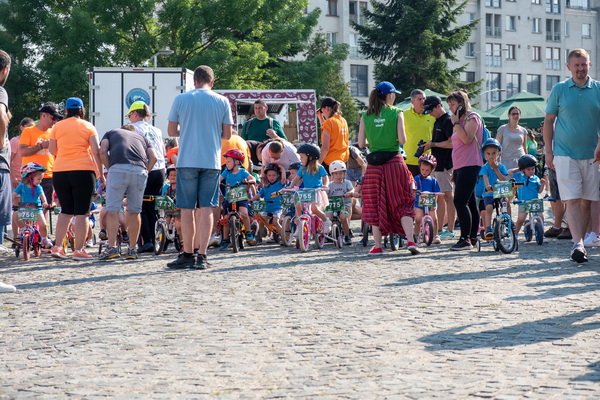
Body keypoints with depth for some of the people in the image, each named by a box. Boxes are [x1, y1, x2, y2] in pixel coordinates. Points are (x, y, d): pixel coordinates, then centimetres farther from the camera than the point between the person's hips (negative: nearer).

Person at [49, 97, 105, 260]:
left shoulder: (58, 126, 8)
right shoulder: (88, 127, 3)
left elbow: (52, 151, 9)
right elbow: (96, 151, -4)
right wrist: (101, 174, 1)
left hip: (60, 172, 3)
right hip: (83, 171, -3)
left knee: (66, 211, 14)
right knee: (82, 212, 0)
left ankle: (57, 247, 9)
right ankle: (79, 250, -3)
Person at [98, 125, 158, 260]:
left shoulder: (111, 133, 29)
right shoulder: (143, 138, 33)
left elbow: (103, 151, 9)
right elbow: (154, 157, 15)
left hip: (118, 167, -2)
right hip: (140, 170, 2)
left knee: (112, 210, 1)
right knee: (135, 211, 11)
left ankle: (112, 248, -7)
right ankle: (132, 249, 12)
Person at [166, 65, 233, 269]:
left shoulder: (180, 99, 1)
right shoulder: (222, 101, 3)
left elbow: (171, 131, 3)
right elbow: (227, 134, 4)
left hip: (187, 161, -1)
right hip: (211, 161, 1)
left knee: (187, 209, 6)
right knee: (206, 209, 2)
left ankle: (188, 255, 8)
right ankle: (201, 256, -3)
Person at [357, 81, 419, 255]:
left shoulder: (366, 116, 4)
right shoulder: (396, 113, -3)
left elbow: (361, 143, 2)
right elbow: (402, 139, -9)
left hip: (374, 164, 2)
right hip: (394, 161, -2)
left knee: (375, 204, 9)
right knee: (403, 204, 4)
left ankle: (377, 246, 8)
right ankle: (410, 241, -8)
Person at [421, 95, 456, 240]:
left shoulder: (448, 121, -12)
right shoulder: (437, 121, 18)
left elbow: (451, 143, -19)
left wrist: (433, 144, -13)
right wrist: (428, 145, 10)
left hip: (445, 165, -10)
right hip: (437, 164, 10)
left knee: (448, 196, -7)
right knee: (440, 198, 11)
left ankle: (450, 230, -5)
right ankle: (439, 229, 16)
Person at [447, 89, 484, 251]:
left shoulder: (472, 118, -6)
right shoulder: (461, 119, 22)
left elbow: (467, 139, -21)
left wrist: (456, 123, -15)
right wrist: (454, 171, 23)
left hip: (470, 166, -10)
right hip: (460, 167, 10)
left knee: (460, 202, -17)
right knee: (469, 203, 10)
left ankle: (465, 239, -19)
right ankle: (473, 237, 12)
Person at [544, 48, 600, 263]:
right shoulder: (559, 89, 5)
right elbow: (549, 121, 9)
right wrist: (548, 151, 2)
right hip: (565, 154, -2)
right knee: (572, 200, -10)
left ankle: (580, 242, 15)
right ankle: (578, 244, -18)